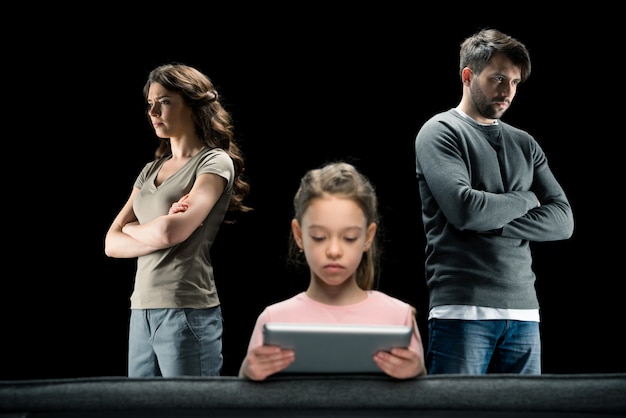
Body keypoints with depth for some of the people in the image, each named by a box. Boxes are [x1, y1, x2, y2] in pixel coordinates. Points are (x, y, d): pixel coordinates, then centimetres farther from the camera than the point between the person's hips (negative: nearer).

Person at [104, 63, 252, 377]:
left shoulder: (215, 163, -4)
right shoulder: (151, 170, 16)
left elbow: (172, 232, -18)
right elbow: (112, 244, 9)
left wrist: (133, 228, 2)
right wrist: (160, 233, -8)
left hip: (187, 312, -7)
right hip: (141, 311, 7)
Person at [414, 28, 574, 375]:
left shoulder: (524, 144, 17)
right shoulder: (440, 132, 0)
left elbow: (562, 220, 7)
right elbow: (464, 208, -16)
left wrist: (491, 224, -7)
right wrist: (525, 199, 1)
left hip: (524, 311, 6)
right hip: (462, 310, -5)